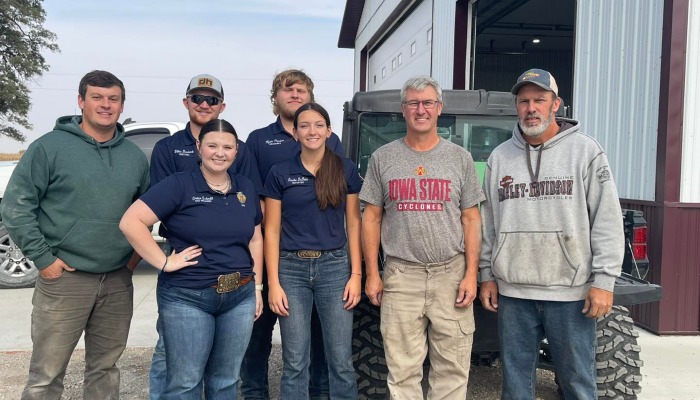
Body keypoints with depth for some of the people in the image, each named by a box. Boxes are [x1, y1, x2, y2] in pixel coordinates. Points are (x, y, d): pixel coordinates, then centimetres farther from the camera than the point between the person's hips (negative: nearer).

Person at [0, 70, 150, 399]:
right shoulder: (50, 146, -6)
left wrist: (138, 249, 8)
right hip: (64, 277, -4)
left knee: (105, 369, 16)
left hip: (118, 282, 4)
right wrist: (43, 258, -10)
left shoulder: (135, 156, 9)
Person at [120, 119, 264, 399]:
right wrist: (164, 262, -17)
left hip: (240, 298, 5)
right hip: (187, 299, -5)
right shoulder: (179, 185, -8)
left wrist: (257, 286, 10)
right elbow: (130, 222, -16)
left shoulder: (246, 188, 9)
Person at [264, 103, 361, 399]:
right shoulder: (279, 173, 1)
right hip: (292, 269, 0)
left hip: (335, 267, 0)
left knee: (341, 360, 6)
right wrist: (273, 283, -5)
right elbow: (272, 230, 1)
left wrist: (356, 274, -2)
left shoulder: (346, 170, 3)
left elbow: (353, 224, 4)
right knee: (295, 362, 7)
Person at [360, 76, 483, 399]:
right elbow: (371, 218, 7)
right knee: (402, 371, 6)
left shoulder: (460, 158, 7)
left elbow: (471, 220, 5)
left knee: (452, 369, 7)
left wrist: (471, 275, -4)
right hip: (401, 275, 0)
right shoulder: (383, 158, 7)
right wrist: (372, 274, 1)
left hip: (451, 273, 0)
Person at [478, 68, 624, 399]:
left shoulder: (586, 151, 0)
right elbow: (487, 222, 11)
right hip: (512, 291, 3)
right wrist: (487, 275, 7)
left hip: (570, 291, -3)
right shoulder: (499, 157, 9)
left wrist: (603, 280, -9)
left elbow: (607, 221, -4)